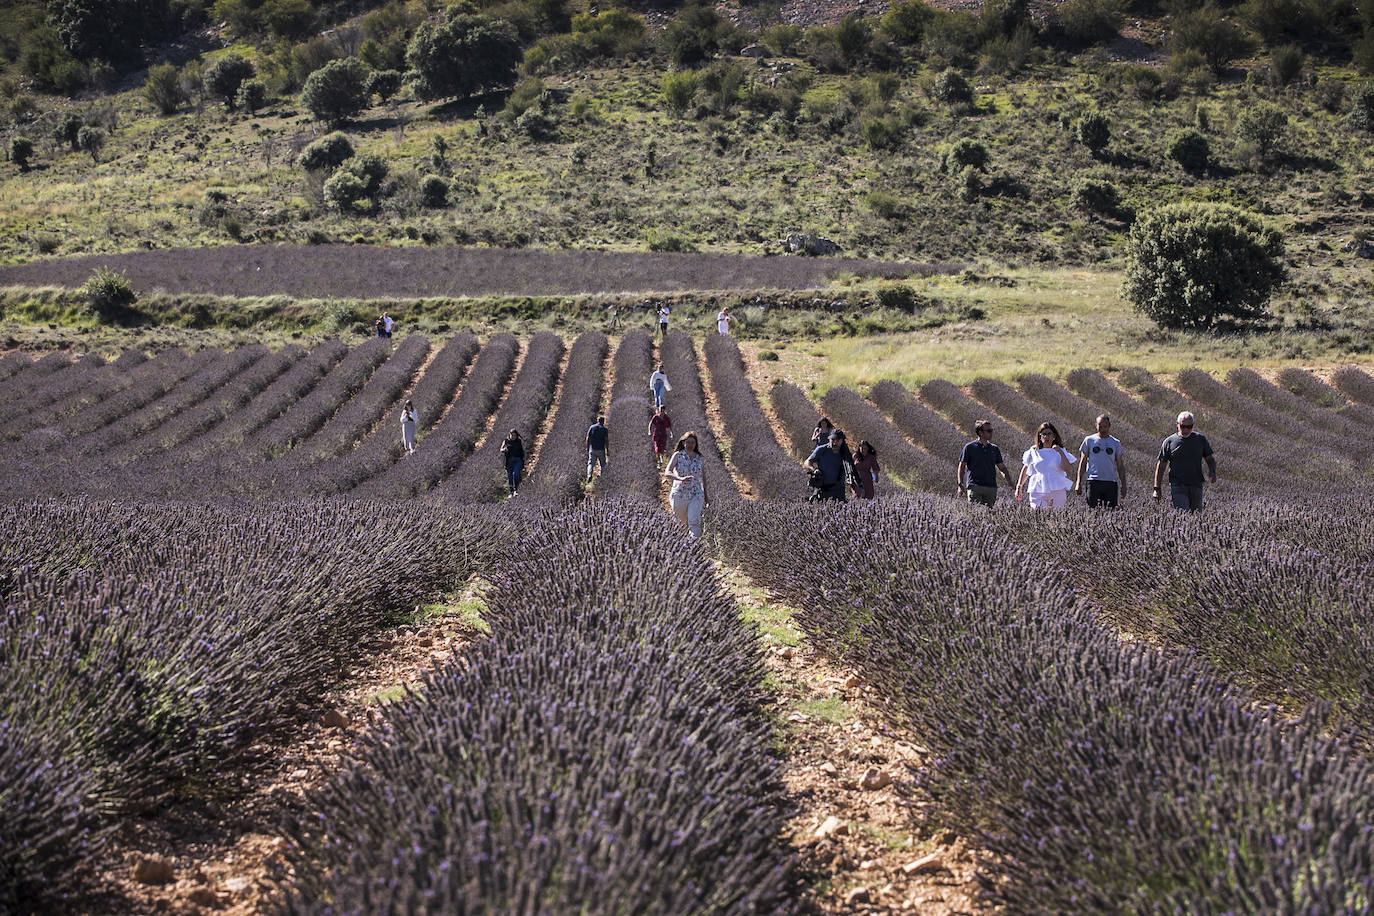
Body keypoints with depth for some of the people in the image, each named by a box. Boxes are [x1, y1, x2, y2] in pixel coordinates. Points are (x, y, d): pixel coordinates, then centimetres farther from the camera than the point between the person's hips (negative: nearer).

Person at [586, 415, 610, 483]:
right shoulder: (604, 429, -3)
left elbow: (587, 439, 2)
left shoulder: (592, 427, 4)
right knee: (603, 464, 16)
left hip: (592, 450, 1)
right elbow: (607, 441, -8)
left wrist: (587, 449, 10)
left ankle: (589, 475, -24)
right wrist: (608, 452, -5)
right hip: (601, 450, -1)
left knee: (591, 464, -1)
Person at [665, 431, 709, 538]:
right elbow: (667, 473, -18)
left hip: (696, 495, 0)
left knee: (694, 522, -19)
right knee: (684, 521, 18)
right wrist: (681, 479, -36)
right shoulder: (678, 455, -5)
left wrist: (706, 497, 17)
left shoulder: (699, 458, 3)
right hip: (679, 495, 0)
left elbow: (703, 477, 15)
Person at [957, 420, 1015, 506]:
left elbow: (1001, 466, 17)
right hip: (974, 486, -4)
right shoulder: (969, 447, 1)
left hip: (991, 488, 4)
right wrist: (961, 485, -6)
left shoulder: (994, 449, 14)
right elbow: (962, 467, 3)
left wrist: (1008, 479, 0)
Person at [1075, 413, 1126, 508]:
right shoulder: (1089, 440, 8)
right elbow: (1082, 462, 8)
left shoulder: (1116, 443, 12)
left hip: (1111, 482, 2)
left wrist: (1123, 485, 7)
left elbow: (1120, 466, 14)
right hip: (1093, 482, -2)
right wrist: (1078, 483, 0)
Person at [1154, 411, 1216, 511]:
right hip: (1177, 487, -3)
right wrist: (1157, 489, 1)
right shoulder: (1169, 442, 4)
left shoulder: (1201, 439, 10)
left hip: (1196, 487, 3)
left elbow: (1210, 459, 17)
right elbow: (1161, 466, 7)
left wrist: (1212, 472, -6)